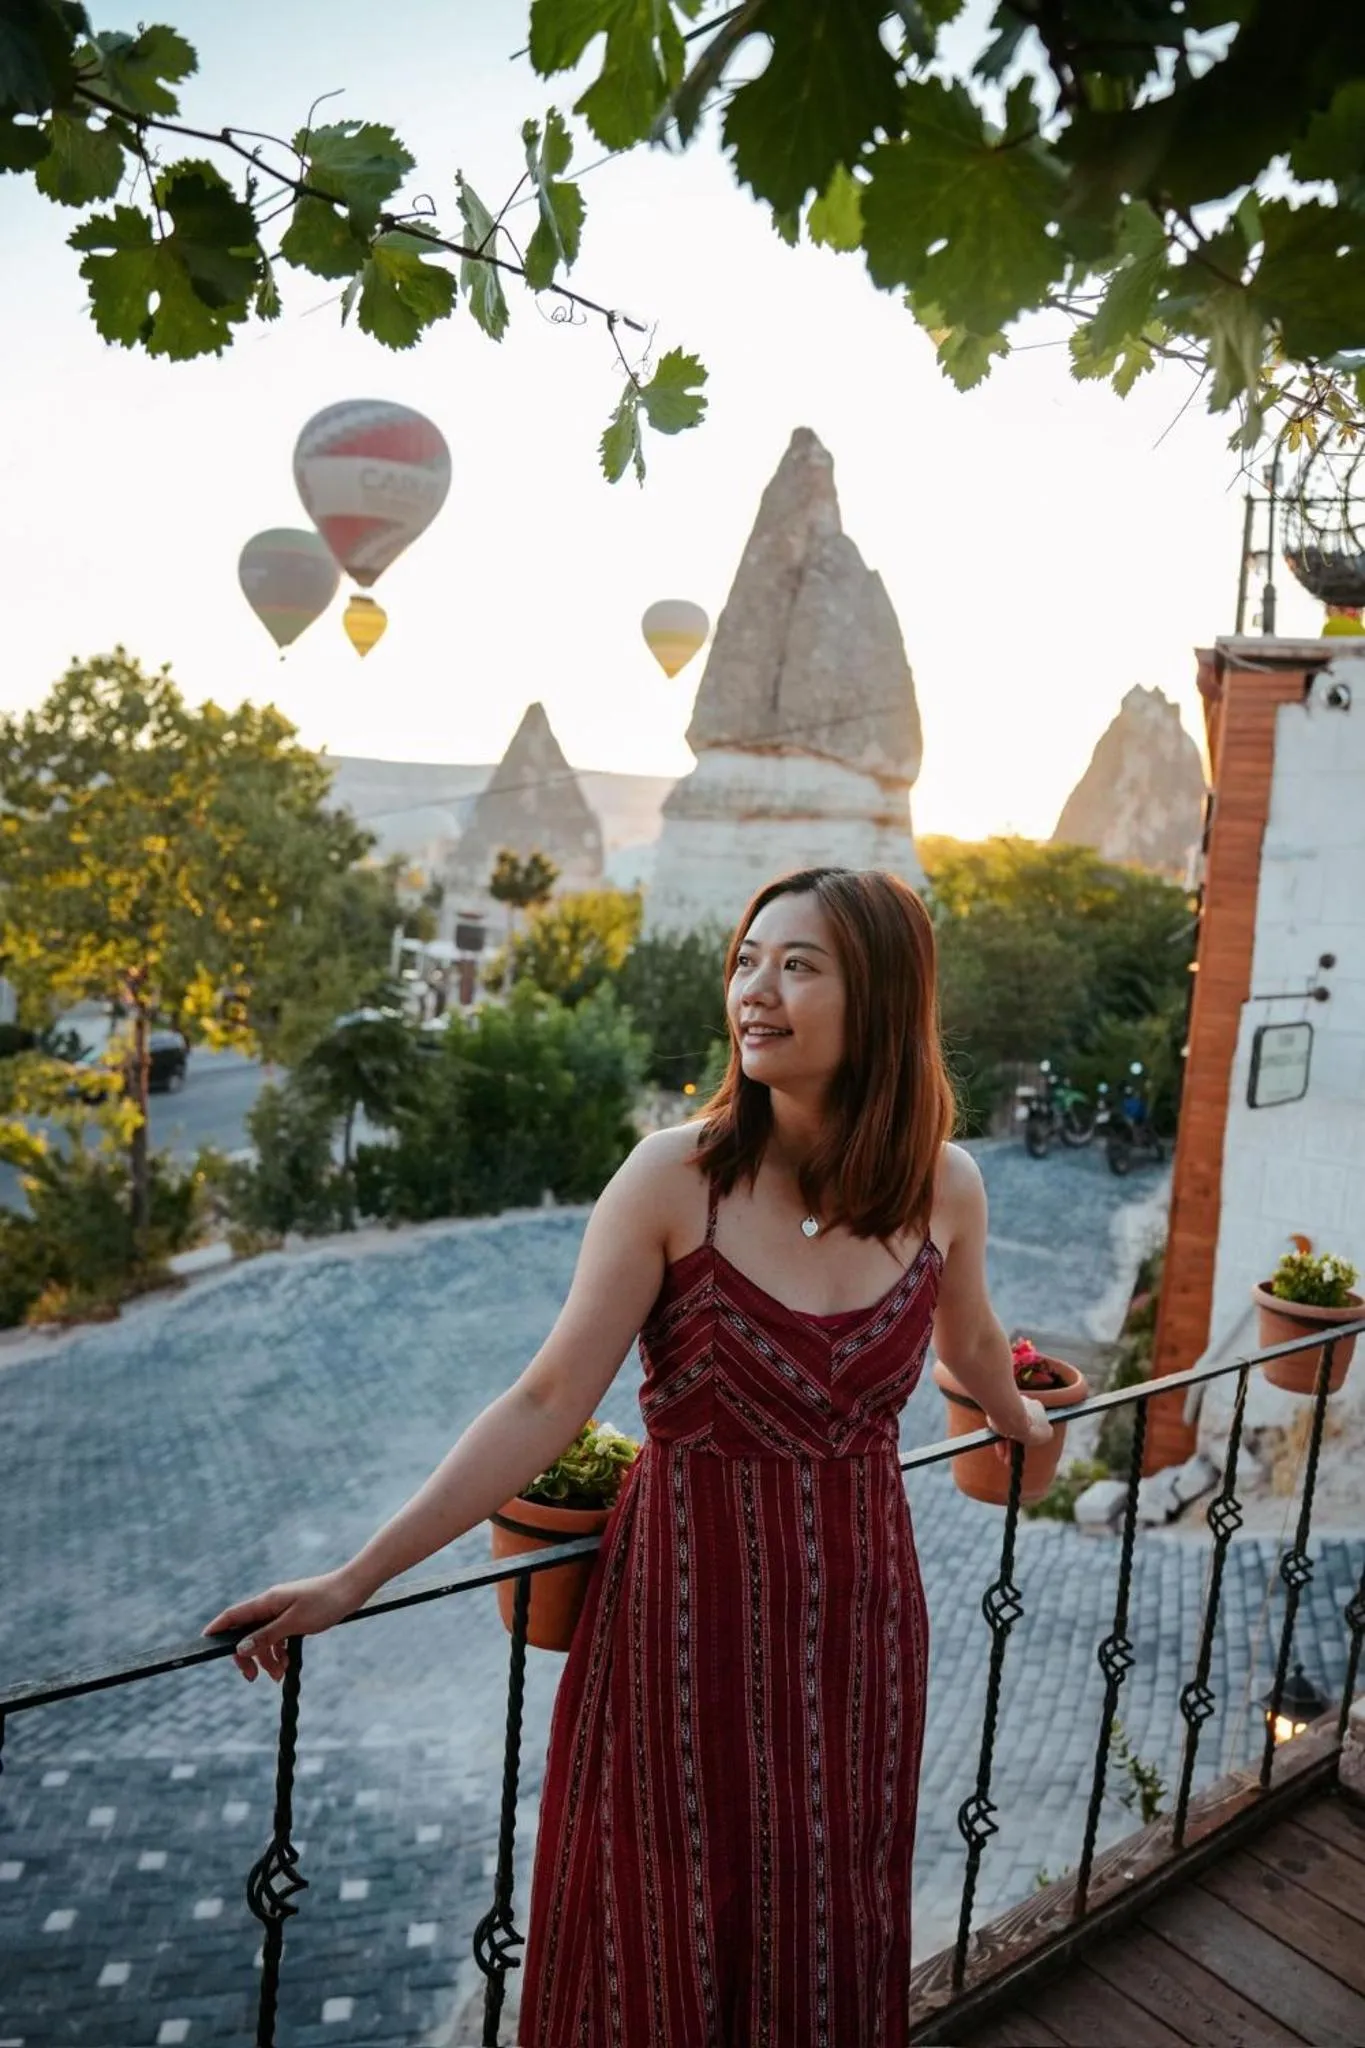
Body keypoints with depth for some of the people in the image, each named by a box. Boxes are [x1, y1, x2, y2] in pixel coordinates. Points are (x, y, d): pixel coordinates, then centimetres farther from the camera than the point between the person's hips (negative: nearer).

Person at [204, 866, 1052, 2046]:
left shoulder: (946, 1187, -8)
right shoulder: (673, 1177, -17)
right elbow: (545, 1406, -15)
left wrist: (1020, 1425, 32)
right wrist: (356, 1579, -16)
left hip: (857, 1607, 3)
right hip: (688, 1606, -2)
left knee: (831, 1922, 20)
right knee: (675, 1932, 16)